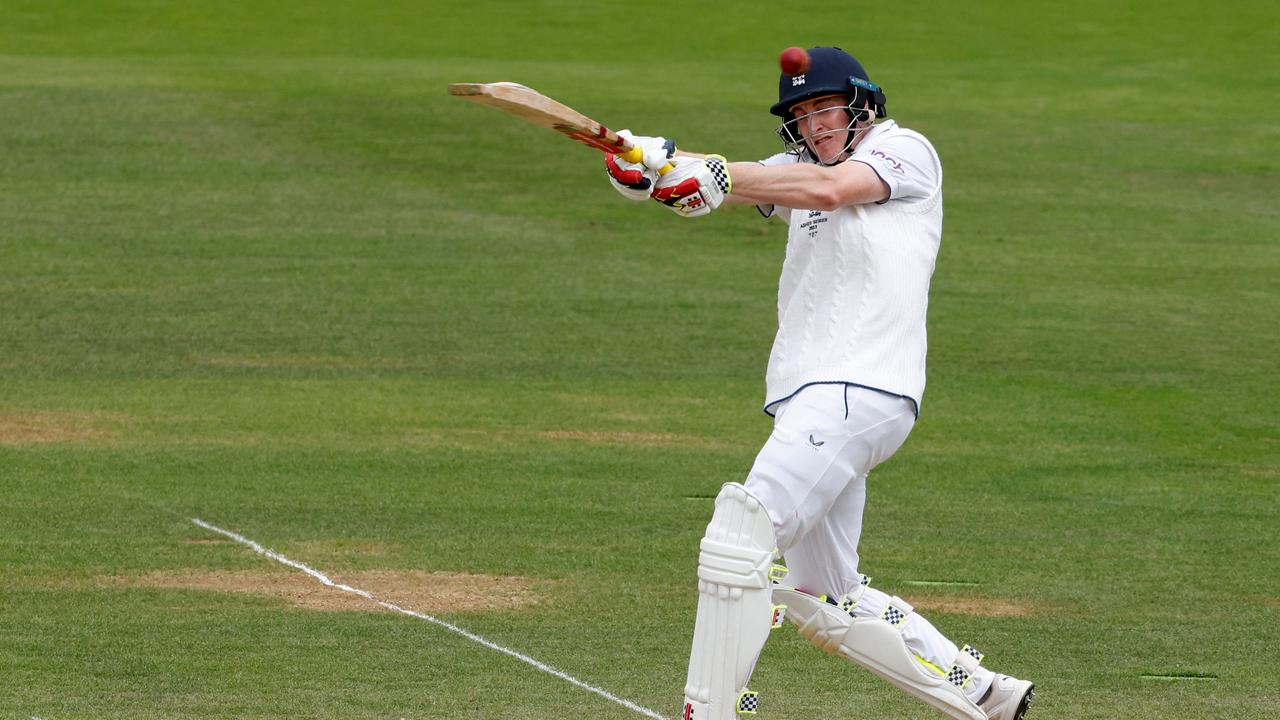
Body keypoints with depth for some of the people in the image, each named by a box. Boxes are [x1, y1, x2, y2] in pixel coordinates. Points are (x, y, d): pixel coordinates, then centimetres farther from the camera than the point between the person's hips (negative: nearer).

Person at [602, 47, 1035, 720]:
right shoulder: (799, 169, 25)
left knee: (739, 536, -22)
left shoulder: (905, 151, 4)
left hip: (859, 390, -10)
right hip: (812, 402, 10)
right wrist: (652, 159, -15)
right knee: (824, 607, 14)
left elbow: (829, 187, -17)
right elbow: (713, 178, 7)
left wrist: (715, 175, -17)